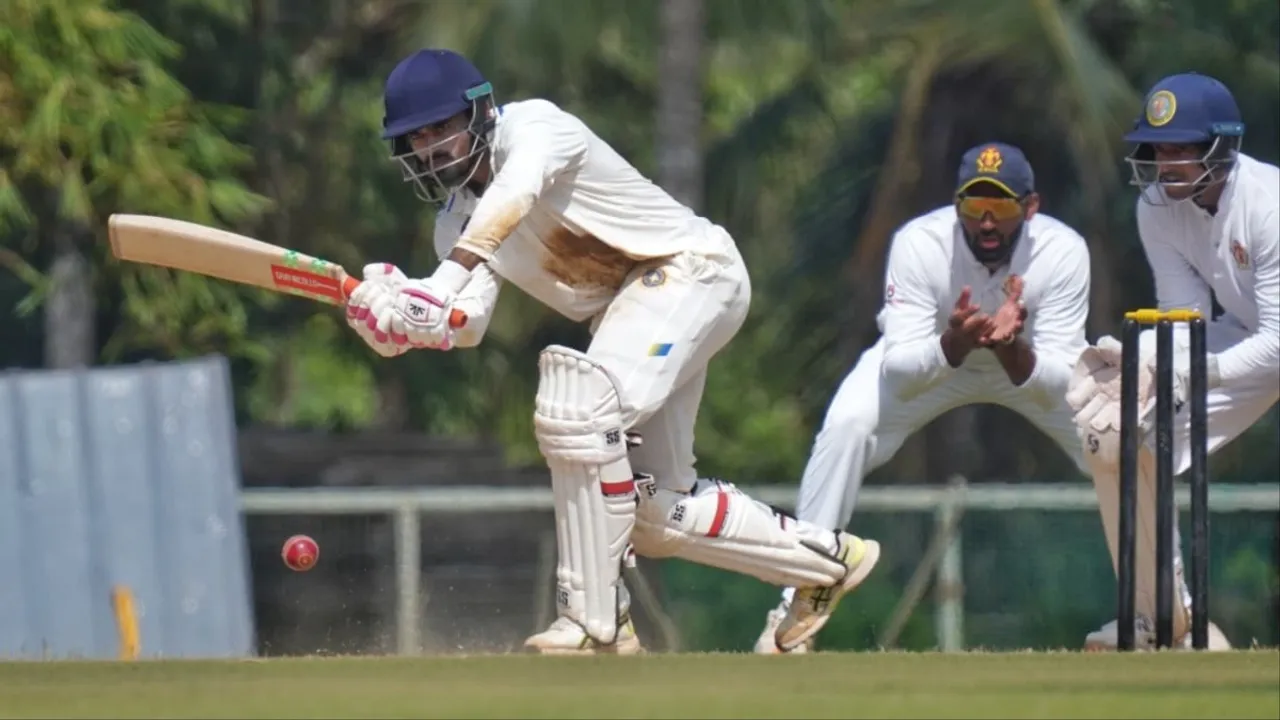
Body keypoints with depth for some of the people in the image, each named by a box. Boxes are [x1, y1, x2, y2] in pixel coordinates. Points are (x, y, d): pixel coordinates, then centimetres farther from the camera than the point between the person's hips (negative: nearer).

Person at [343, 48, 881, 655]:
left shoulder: (534, 127, -16)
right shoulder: (457, 221, 5)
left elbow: (509, 199, -38)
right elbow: (464, 326, -10)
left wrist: (451, 276, -53)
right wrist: (392, 311, -32)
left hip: (693, 269, -10)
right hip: (623, 309, 10)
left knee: (577, 410, -30)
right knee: (655, 512, 9)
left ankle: (593, 621, -26)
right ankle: (827, 560, 29)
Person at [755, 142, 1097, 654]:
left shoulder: (1063, 251, -32)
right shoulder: (919, 244, -33)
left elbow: (1055, 388, -34)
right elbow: (898, 373, -37)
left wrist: (1010, 346, -54)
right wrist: (953, 342, -56)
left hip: (1030, 360, 1)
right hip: (929, 358, -1)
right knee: (846, 426, -27)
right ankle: (795, 610, -19)